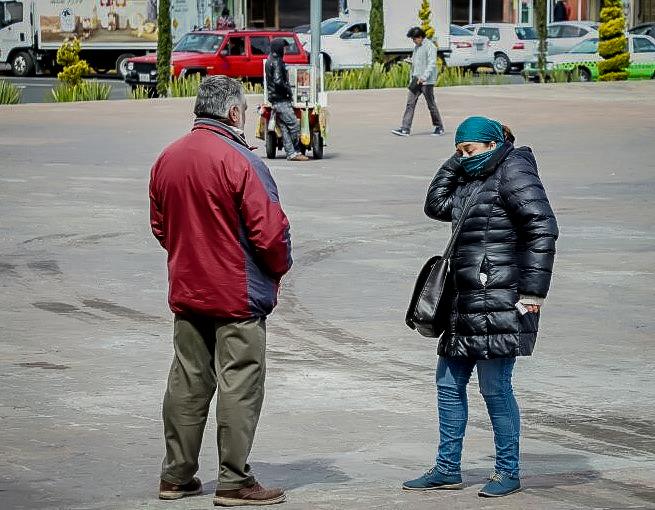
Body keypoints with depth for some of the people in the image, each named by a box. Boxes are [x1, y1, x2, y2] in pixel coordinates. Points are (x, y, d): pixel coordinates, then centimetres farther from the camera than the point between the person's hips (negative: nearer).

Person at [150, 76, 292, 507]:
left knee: (187, 382, 13)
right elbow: (270, 230, -18)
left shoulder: (167, 159, 6)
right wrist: (279, 268, 1)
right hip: (238, 296, -7)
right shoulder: (239, 161, -17)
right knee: (239, 386, -1)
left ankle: (176, 475, 18)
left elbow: (160, 226, 15)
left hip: (186, 293, 7)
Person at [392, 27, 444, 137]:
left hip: (427, 82, -7)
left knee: (431, 105, 2)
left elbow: (432, 64, -18)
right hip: (416, 80, 7)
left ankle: (439, 127, 18)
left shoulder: (430, 46, -11)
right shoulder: (416, 47, 16)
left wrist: (424, 77, -26)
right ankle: (405, 129, -7)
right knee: (410, 103, -3)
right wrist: (413, 77, 17)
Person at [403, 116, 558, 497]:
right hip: (469, 304, 10)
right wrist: (453, 165, 9)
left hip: (502, 305, -10)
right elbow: (437, 206, 20)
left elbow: (542, 229, -15)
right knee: (449, 383, 12)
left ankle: (509, 472, 6)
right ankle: (447, 469, 19)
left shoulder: (514, 172, -9)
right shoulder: (473, 179, 20)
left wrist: (533, 292, -18)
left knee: (495, 386, -5)